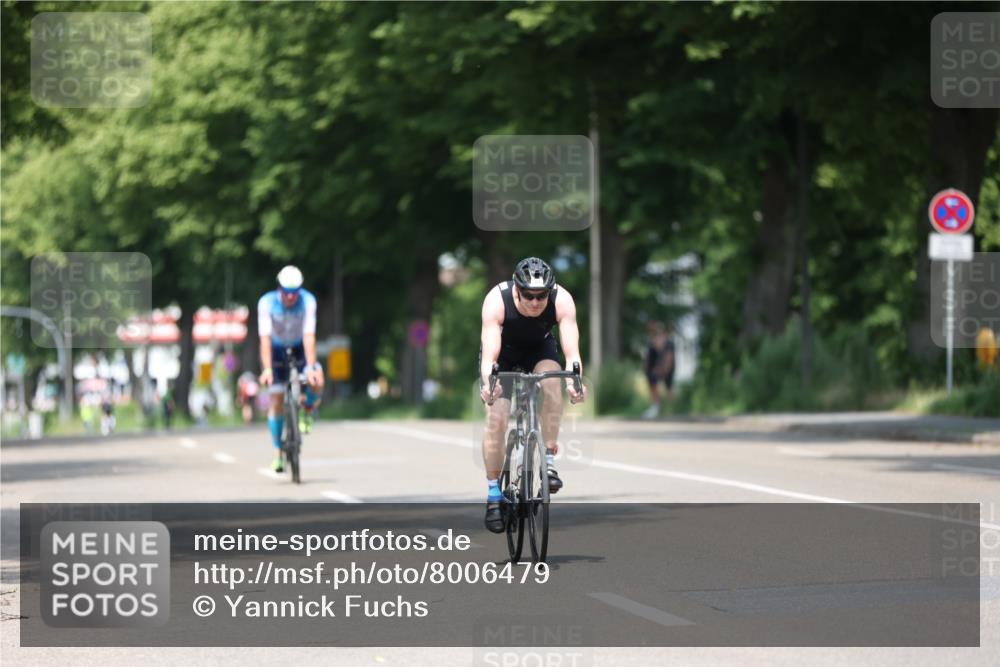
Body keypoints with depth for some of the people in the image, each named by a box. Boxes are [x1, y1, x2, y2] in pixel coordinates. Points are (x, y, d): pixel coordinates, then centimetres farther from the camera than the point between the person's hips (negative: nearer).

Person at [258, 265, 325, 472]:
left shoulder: (308, 300, -26)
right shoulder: (267, 303, -27)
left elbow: (309, 336, -33)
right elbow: (265, 338, -33)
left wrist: (311, 367, -43)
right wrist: (267, 369, -44)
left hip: (300, 347, 0)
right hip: (276, 349, 0)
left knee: (317, 382, -28)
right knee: (277, 399, -8)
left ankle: (307, 412, 3)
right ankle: (278, 451, 4)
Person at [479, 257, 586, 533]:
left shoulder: (562, 300, -32)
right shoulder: (497, 300, -36)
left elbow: (572, 351, -39)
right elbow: (489, 356, -41)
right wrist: (488, 383, -61)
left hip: (540, 349, 1)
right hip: (503, 353, -1)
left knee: (552, 380, -32)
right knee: (496, 419, -16)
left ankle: (548, 461, -22)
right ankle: (493, 495, -1)